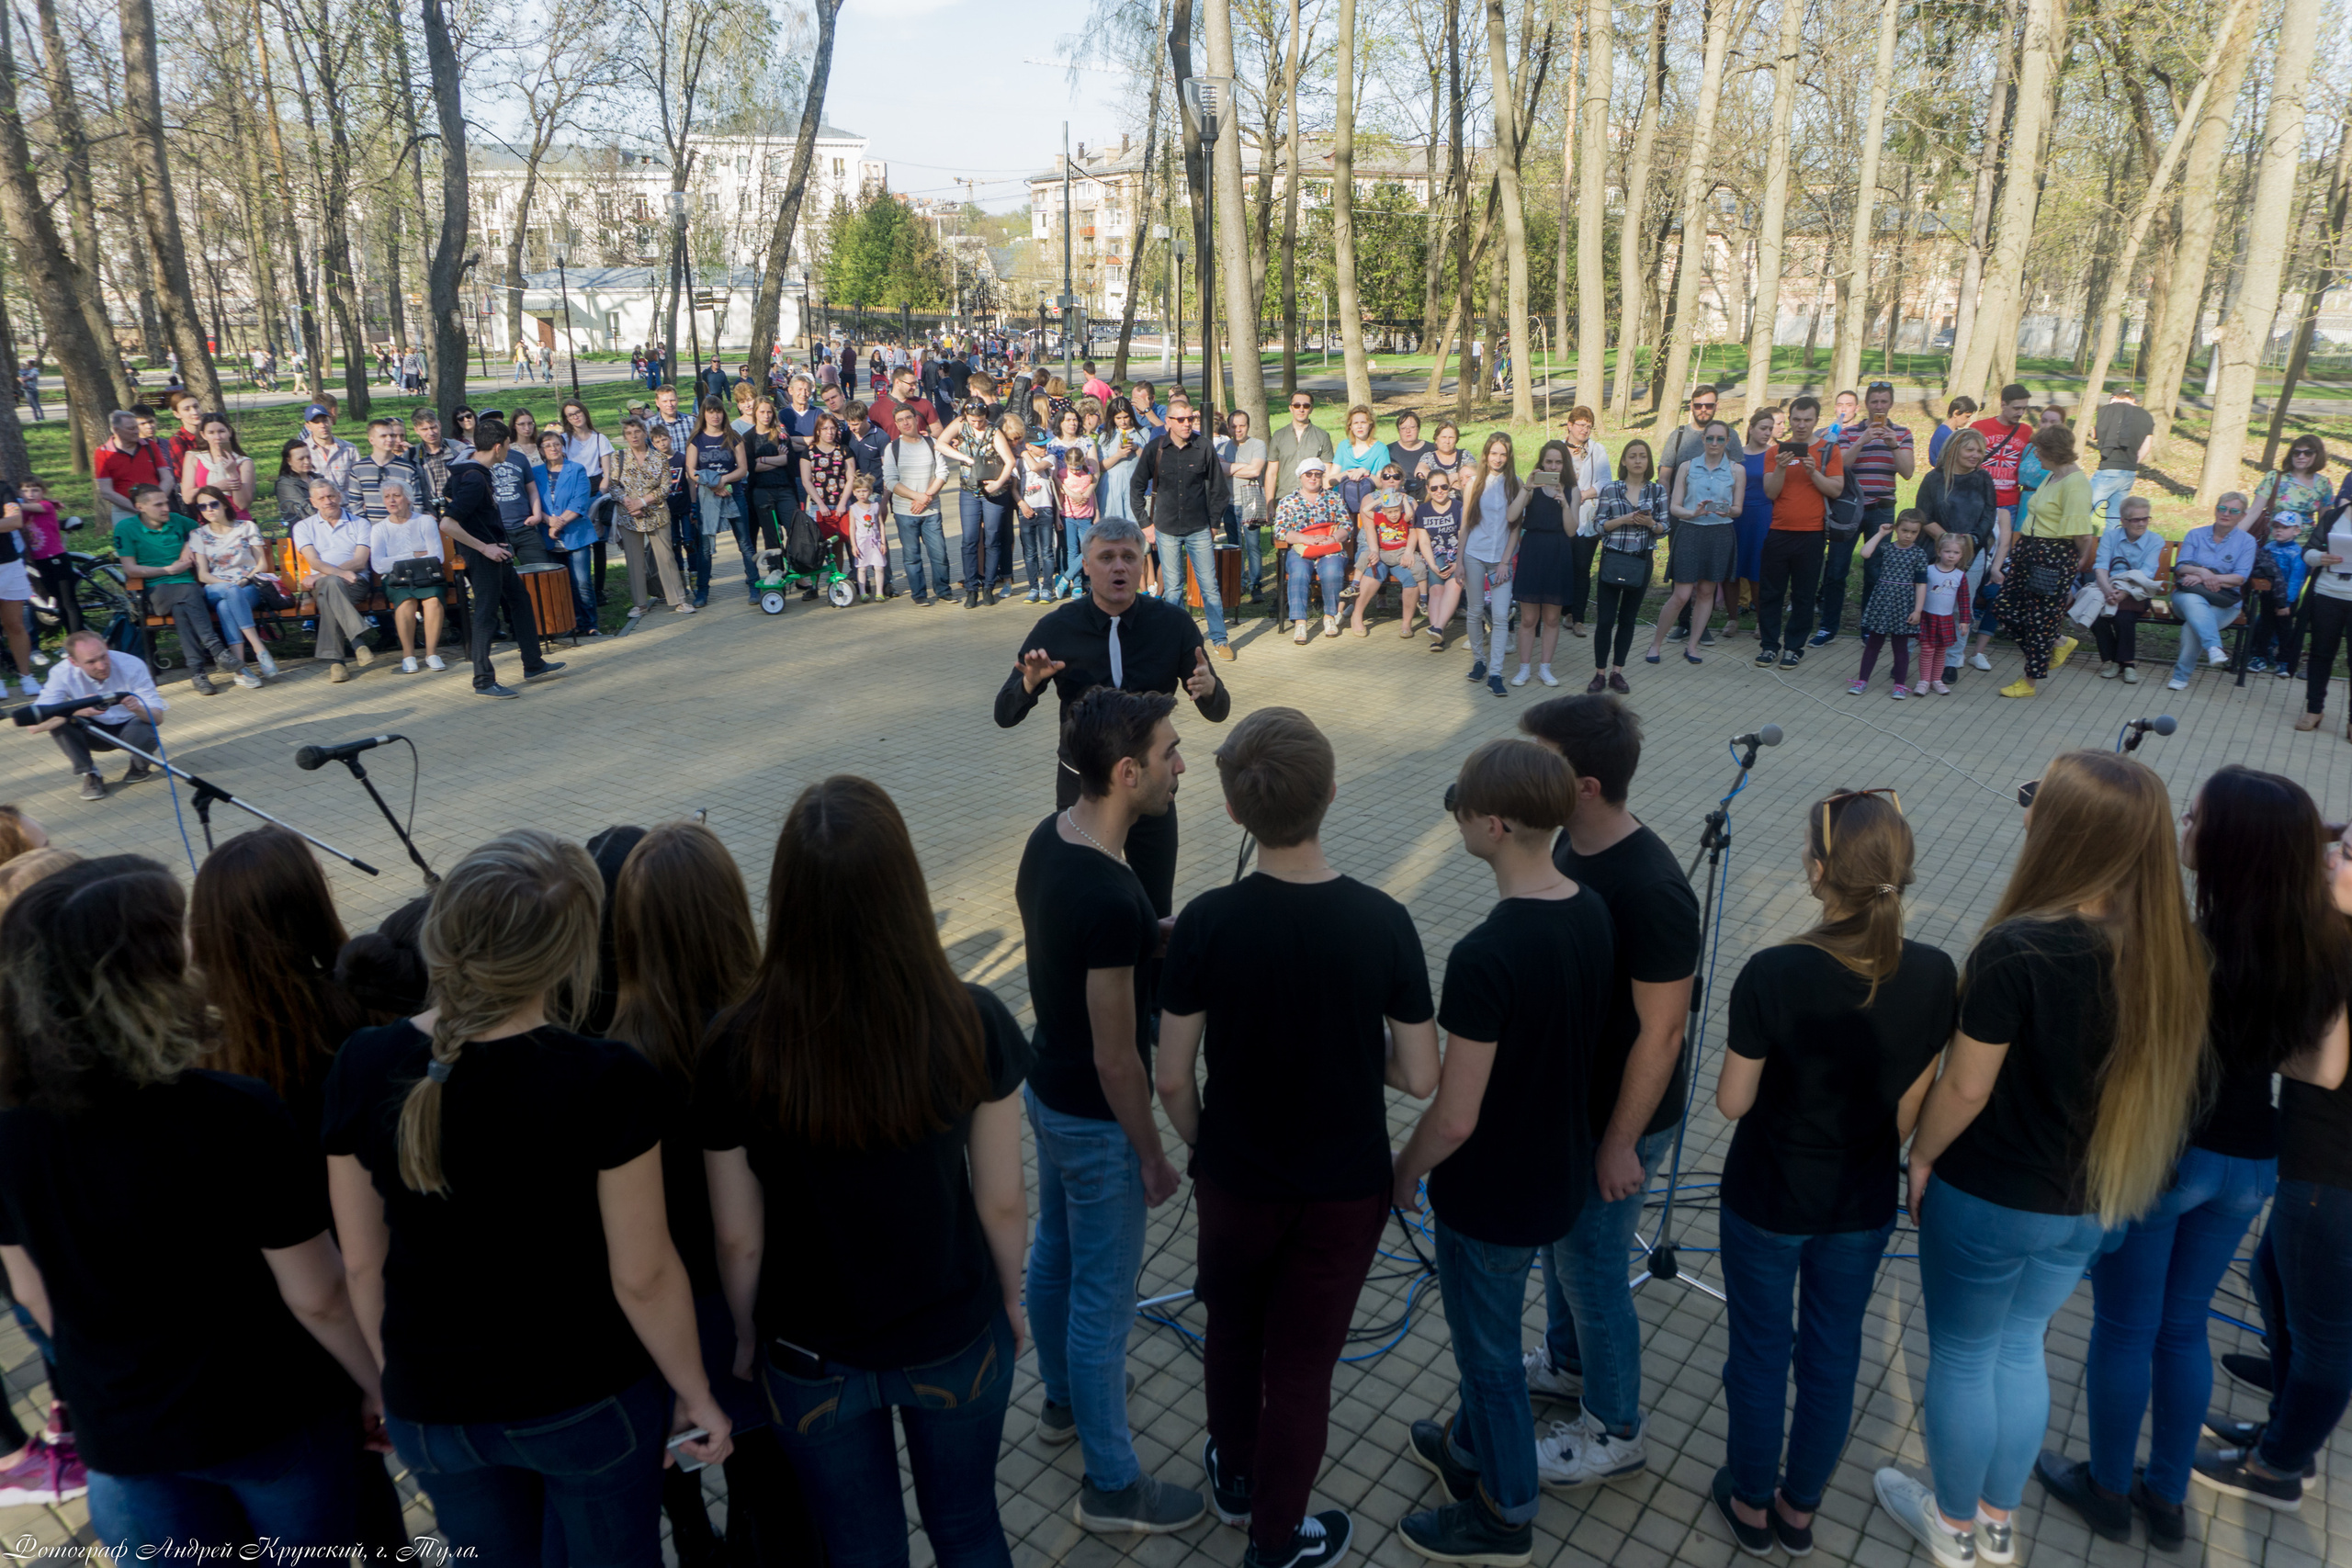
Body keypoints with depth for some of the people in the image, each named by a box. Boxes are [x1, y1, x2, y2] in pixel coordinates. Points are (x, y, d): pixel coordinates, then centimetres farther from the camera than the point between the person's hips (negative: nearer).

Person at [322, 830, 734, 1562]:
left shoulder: (362, 1066, -16)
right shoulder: (606, 1080, -28)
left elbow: (362, 1261, -3)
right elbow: (642, 1277, -19)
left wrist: (397, 1375, 14)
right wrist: (696, 1393, -2)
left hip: (431, 1408, 4)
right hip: (588, 1399, -3)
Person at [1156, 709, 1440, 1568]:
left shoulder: (1206, 922, -19)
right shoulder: (1382, 923, -19)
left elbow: (1173, 1079, -11)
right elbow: (1421, 1078, -12)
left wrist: (1203, 1152, 8)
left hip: (1236, 1179, 1)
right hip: (1345, 1189, 0)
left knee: (1232, 1330, 26)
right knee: (1302, 1364, 16)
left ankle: (1234, 1476, 50)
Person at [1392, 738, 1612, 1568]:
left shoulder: (1484, 956, -33)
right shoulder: (1592, 913, -9)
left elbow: (1454, 1118, -27)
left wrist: (1405, 1171, -7)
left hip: (1491, 1198, -8)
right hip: (1559, 1171, 8)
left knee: (1488, 1351, 16)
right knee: (1486, 1329, 29)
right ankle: (1469, 1447, 52)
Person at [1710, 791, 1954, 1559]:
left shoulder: (1773, 974, -27)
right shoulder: (1933, 975, -15)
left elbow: (1733, 1101, -17)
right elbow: (1914, 1107, -4)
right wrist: (1875, 1159, 13)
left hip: (1766, 1202, -3)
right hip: (1864, 1205, 3)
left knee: (1760, 1351, 17)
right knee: (1834, 1354, 21)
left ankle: (1752, 1504, 37)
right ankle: (1801, 1509, 40)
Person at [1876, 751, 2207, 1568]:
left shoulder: (2018, 949, -29)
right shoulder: (2166, 947, -10)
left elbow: (1966, 1087, -20)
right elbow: (2164, 1073, 2)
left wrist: (1921, 1156, -2)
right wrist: (2103, 1162, 15)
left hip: (1987, 1200, -6)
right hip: (2090, 1203, 6)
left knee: (1962, 1359, 16)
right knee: (2021, 1348, 25)